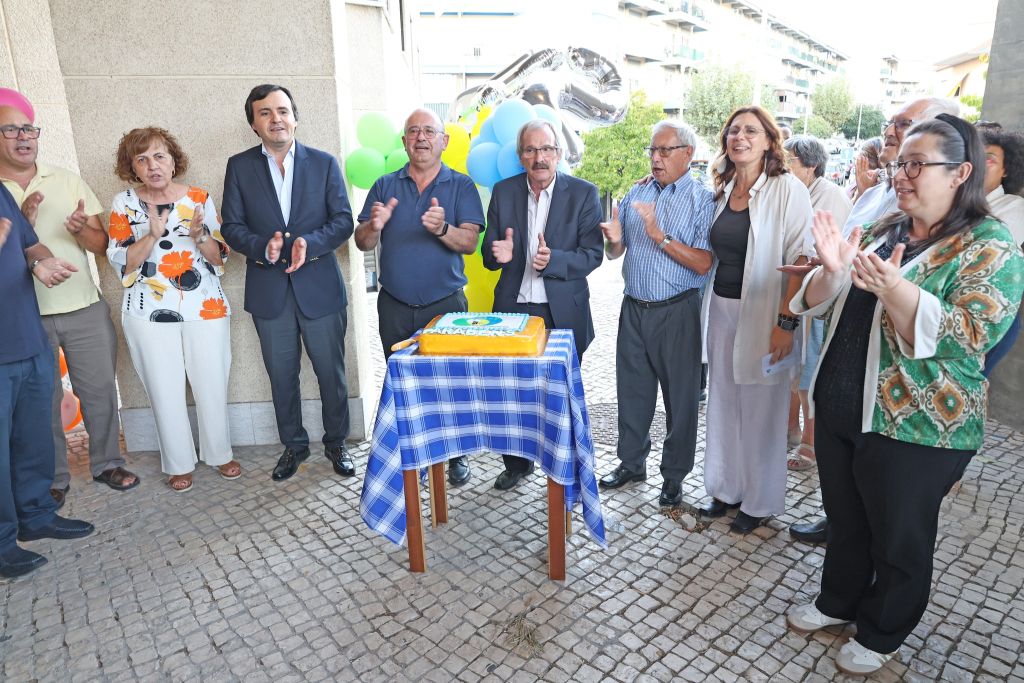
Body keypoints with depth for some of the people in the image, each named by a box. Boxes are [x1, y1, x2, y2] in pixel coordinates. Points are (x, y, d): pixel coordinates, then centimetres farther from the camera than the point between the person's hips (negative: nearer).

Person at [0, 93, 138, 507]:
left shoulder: (67, 181, 6)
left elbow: (102, 245, 4)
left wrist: (80, 230, -18)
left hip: (85, 310, 2)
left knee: (100, 390, 8)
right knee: (42, 401, 9)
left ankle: (106, 463, 24)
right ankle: (53, 479, 23)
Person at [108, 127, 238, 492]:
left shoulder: (200, 198, 2)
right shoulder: (123, 204, 1)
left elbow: (219, 257, 2)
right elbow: (121, 262, -4)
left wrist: (199, 235, -18)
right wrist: (152, 234, -19)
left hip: (206, 309, 1)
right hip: (150, 313, 0)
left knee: (212, 384, 6)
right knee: (166, 390, 6)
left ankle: (218, 453, 26)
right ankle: (179, 463, 23)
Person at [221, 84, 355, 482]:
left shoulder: (324, 163, 3)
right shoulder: (240, 167, 5)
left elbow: (343, 221, -3)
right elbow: (231, 227, 1)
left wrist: (309, 243, -20)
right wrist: (263, 247, -19)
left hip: (320, 287, -1)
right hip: (268, 290, 1)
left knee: (331, 373, 8)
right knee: (282, 376, 12)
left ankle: (336, 443, 27)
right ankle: (294, 445, 31)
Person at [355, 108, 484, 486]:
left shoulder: (461, 185, 1)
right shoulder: (385, 185, 8)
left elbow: (470, 242, -9)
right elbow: (362, 243, 4)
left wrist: (442, 229, -29)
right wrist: (375, 226, -18)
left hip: (445, 303, -2)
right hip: (394, 307, 2)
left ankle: (457, 454, 21)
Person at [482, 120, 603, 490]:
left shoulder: (583, 193, -4)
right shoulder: (503, 192, 4)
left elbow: (592, 254, -8)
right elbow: (488, 255, 5)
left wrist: (554, 259, -26)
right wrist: (498, 254, -19)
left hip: (563, 312, -2)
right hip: (513, 309, 2)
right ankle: (517, 462, 33)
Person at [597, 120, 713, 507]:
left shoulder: (703, 200, -6)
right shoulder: (636, 193, 9)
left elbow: (703, 264, -16)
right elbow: (614, 253, 12)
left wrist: (660, 236, -23)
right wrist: (614, 240, -11)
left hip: (677, 312, -5)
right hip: (634, 308, 5)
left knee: (680, 395, 7)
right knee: (632, 388, 14)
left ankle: (674, 476, 24)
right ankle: (631, 462, 32)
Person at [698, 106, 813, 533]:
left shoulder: (787, 190, -9)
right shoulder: (722, 191, 10)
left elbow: (800, 261, -14)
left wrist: (786, 322, -19)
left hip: (763, 314, -6)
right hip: (721, 309, 6)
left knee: (761, 410, 5)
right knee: (723, 404, 13)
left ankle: (760, 502, 23)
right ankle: (727, 488, 30)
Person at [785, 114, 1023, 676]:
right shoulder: (882, 231, 7)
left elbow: (962, 339, -23)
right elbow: (819, 303, 6)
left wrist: (893, 289, -36)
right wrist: (832, 270, -16)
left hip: (914, 430, -6)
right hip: (839, 410, 6)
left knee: (898, 540, 13)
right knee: (843, 519, 22)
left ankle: (882, 634, 36)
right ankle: (838, 600, 44)